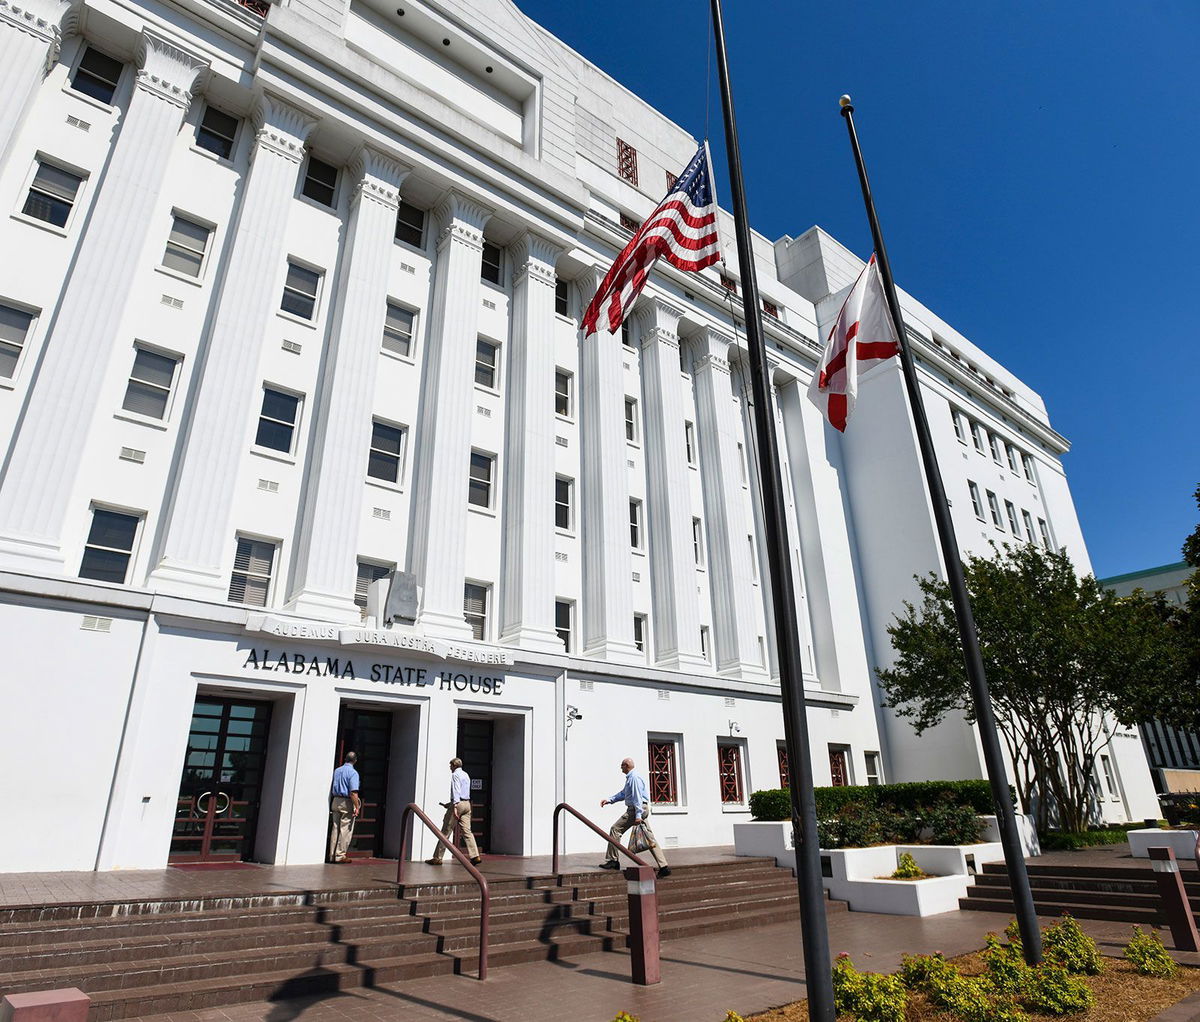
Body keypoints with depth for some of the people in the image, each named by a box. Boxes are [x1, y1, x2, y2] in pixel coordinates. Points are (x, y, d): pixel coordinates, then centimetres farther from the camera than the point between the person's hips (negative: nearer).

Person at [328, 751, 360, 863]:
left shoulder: (336, 771, 11)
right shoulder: (353, 773, -11)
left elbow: (331, 789, 16)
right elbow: (353, 792, -18)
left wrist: (331, 805, 22)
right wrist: (357, 807, -15)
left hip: (335, 801, 7)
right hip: (347, 803, -7)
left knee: (335, 829, 12)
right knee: (345, 830, -1)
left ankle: (332, 855, 15)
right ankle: (340, 855, 0)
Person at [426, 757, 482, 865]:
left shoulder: (455, 775, -3)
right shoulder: (466, 775, 22)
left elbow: (456, 791, -17)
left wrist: (455, 806, -27)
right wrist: (449, 804, 32)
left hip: (458, 803, -8)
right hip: (467, 803, 8)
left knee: (446, 832, -1)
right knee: (467, 831, 3)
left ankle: (438, 858, 3)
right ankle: (475, 856, -8)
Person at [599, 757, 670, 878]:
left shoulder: (634, 777, -11)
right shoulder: (630, 777, 21)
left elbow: (637, 796, -18)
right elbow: (623, 793, 28)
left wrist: (638, 815, -23)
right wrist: (609, 800, 21)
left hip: (637, 809, -10)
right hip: (643, 809, 10)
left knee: (615, 829, -3)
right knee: (649, 837, 6)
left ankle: (612, 861, 2)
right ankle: (663, 867, 2)